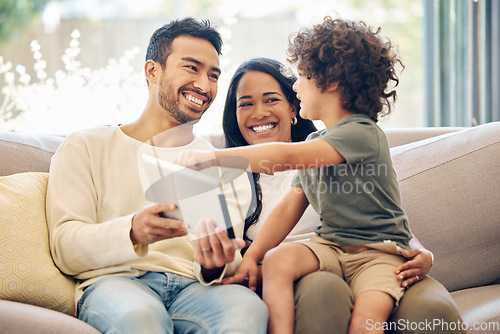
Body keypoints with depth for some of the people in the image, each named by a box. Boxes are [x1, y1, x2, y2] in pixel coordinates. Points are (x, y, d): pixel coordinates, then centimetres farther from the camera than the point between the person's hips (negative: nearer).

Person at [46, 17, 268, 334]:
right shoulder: (86, 146, 12)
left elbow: (227, 261, 12)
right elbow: (66, 249, -1)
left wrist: (213, 267, -14)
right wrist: (133, 232, -21)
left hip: (193, 285, 3)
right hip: (114, 282, -2)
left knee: (248, 307, -32)